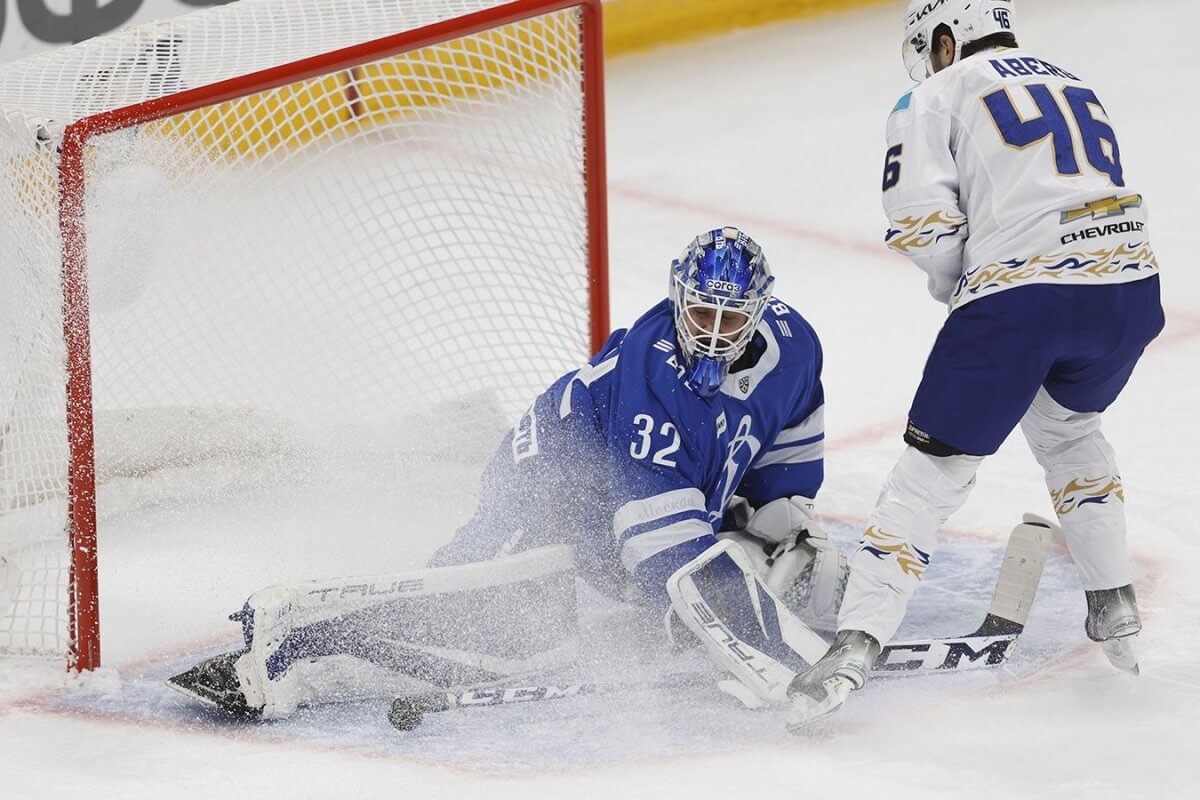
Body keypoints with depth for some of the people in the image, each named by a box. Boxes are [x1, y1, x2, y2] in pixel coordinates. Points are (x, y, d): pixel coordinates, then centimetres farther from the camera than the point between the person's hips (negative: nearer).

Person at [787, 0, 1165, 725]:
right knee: (1068, 426, 34)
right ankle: (1116, 610, 32)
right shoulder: (1079, 89, 28)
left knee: (935, 469, 3)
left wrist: (956, 284, 15)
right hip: (1130, 286, 6)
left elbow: (920, 221, -4)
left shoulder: (941, 96, 9)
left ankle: (856, 645, -6)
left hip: (1019, 294, -6)